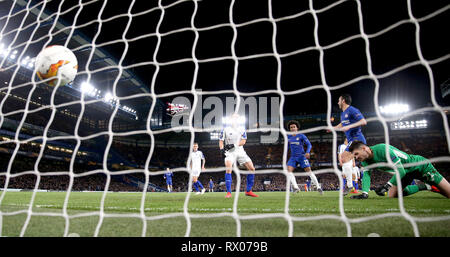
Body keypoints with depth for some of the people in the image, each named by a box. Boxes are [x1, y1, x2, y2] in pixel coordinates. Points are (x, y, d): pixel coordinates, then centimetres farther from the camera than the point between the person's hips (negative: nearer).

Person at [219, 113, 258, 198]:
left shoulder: (242, 129, 5)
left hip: (240, 151, 3)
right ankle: (228, 192, -17)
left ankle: (248, 191, 10)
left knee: (252, 168, -3)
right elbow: (221, 141, 2)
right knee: (228, 169, -26)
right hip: (230, 152, -3)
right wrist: (222, 150, -15)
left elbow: (243, 141, -2)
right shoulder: (226, 129, -1)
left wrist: (234, 145, -17)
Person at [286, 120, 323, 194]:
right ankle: (296, 188, -15)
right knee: (289, 170, -17)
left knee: (309, 170, -9)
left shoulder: (301, 136, -5)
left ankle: (318, 187, 4)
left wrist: (307, 152, -24)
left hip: (302, 156, -3)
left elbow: (309, 144, -7)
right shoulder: (288, 137, 8)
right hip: (293, 157, 4)